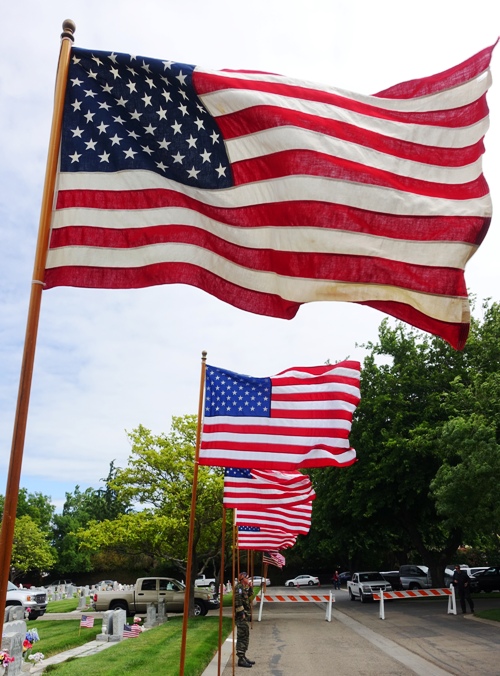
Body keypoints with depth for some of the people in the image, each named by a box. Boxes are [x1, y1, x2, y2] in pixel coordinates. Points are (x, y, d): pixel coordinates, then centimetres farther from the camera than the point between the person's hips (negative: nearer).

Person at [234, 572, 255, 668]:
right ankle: (241, 659, -9)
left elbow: (249, 595, 29)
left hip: (245, 616, 11)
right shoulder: (239, 587, -13)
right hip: (241, 616, -11)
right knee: (242, 636, -10)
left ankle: (243, 656, 26)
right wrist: (241, 613, -23)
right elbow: (238, 601, -22)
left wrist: (250, 587, 15)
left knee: (245, 636, 17)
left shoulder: (244, 588, 18)